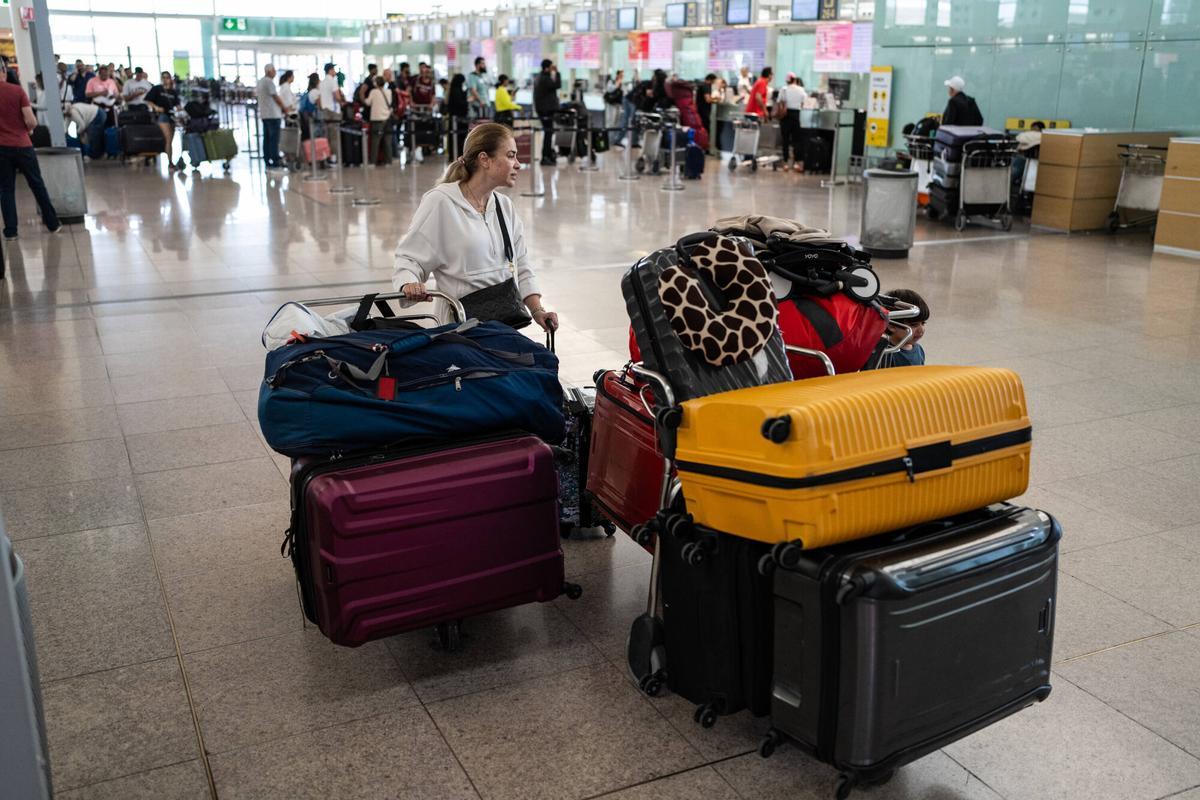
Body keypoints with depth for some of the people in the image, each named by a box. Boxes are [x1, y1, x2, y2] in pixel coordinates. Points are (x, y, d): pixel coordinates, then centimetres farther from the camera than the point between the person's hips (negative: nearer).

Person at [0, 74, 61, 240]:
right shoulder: (17, 91, -8)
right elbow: (31, 122, -13)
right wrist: (26, 129, 8)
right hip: (22, 145, -1)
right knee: (37, 185, 12)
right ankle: (53, 224, 20)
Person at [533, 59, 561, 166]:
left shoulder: (539, 77, 15)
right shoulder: (545, 79, -18)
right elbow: (558, 85, -21)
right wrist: (556, 72, -15)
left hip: (542, 108, 11)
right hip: (547, 109, -11)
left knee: (548, 132, 17)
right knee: (548, 133, -9)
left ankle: (549, 156, 23)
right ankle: (545, 158, -9)